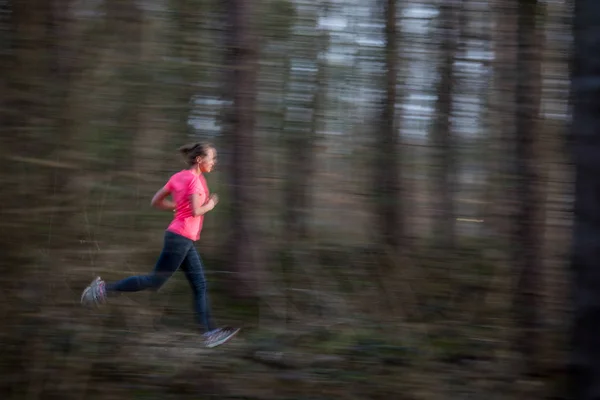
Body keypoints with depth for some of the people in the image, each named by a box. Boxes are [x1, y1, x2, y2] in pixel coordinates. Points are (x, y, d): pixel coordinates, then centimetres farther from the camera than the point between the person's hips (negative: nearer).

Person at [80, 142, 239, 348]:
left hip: (185, 240, 10)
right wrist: (209, 205, -3)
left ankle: (210, 332, 4)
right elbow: (196, 212, -22)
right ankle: (105, 288, 0)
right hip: (181, 238, -10)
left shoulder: (178, 177, 12)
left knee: (200, 286, 7)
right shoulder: (195, 179, -14)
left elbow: (156, 201, 14)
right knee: (155, 281, -4)